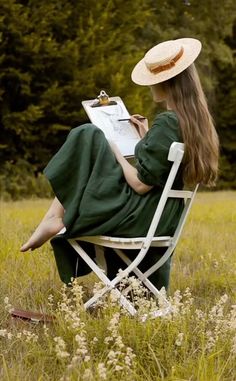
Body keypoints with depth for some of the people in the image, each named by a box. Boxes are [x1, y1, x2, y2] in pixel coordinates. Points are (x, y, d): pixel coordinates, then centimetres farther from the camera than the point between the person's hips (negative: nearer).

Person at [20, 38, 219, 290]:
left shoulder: (166, 123, -20)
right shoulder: (197, 122, 7)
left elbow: (140, 184, -19)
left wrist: (115, 152, -4)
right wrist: (148, 139, 14)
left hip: (141, 216, -9)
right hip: (163, 219, 9)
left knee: (87, 138, -9)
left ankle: (55, 218, -7)